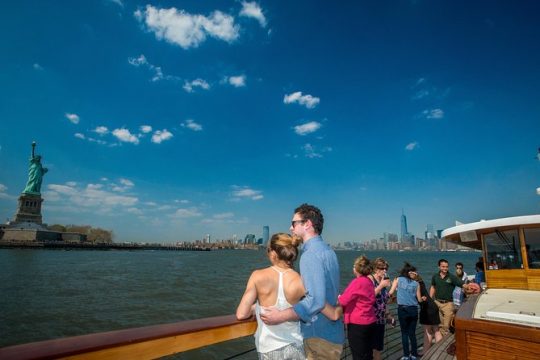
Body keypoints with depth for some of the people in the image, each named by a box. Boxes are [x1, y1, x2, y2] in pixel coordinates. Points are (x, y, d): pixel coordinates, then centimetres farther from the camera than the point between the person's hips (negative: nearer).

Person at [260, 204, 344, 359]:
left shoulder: (311, 254, -22)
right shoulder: (327, 250, 10)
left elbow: (316, 300, -30)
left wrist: (281, 316, -26)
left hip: (319, 336, -9)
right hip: (333, 333, 9)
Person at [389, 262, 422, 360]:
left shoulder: (398, 279, 2)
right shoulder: (416, 284, 5)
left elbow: (390, 293, -6)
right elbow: (419, 300, 10)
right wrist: (423, 298, 31)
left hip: (402, 309, -2)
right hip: (413, 309, 2)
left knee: (404, 333, 9)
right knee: (412, 333, 14)